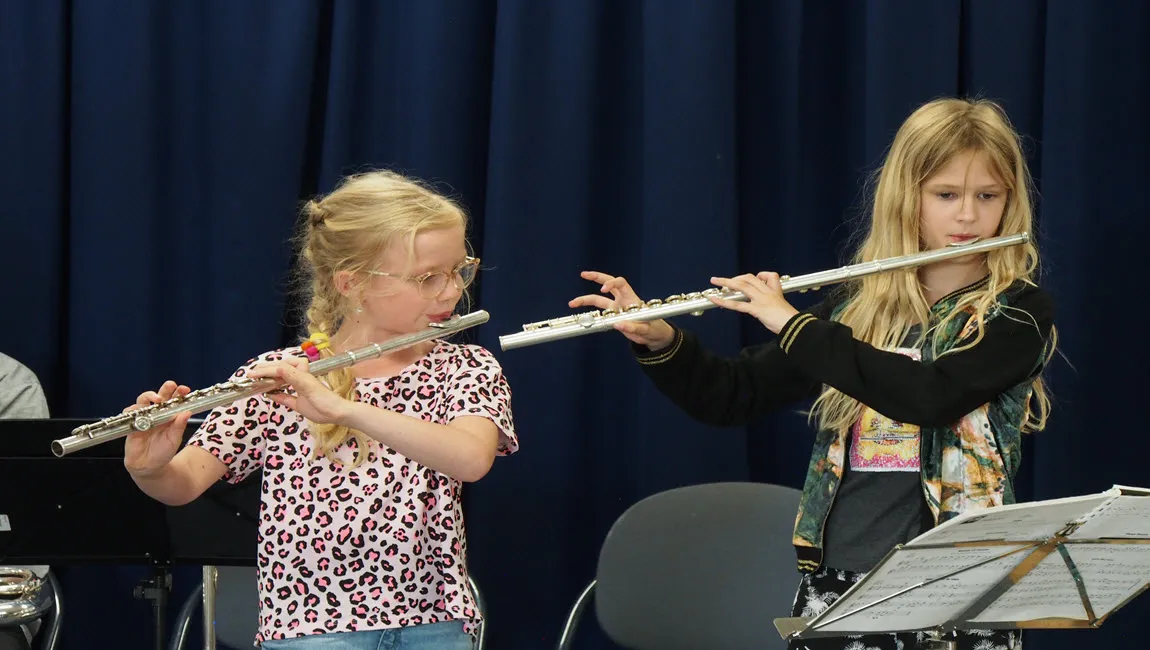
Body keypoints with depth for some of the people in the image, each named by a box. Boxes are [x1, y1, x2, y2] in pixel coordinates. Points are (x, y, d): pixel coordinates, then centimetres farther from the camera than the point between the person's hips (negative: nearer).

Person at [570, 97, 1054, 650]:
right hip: (835, 583, 4)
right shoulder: (855, 305, 11)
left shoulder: (1018, 313, -2)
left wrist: (793, 325, -15)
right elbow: (731, 396, 14)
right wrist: (660, 342, -5)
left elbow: (930, 395, -20)